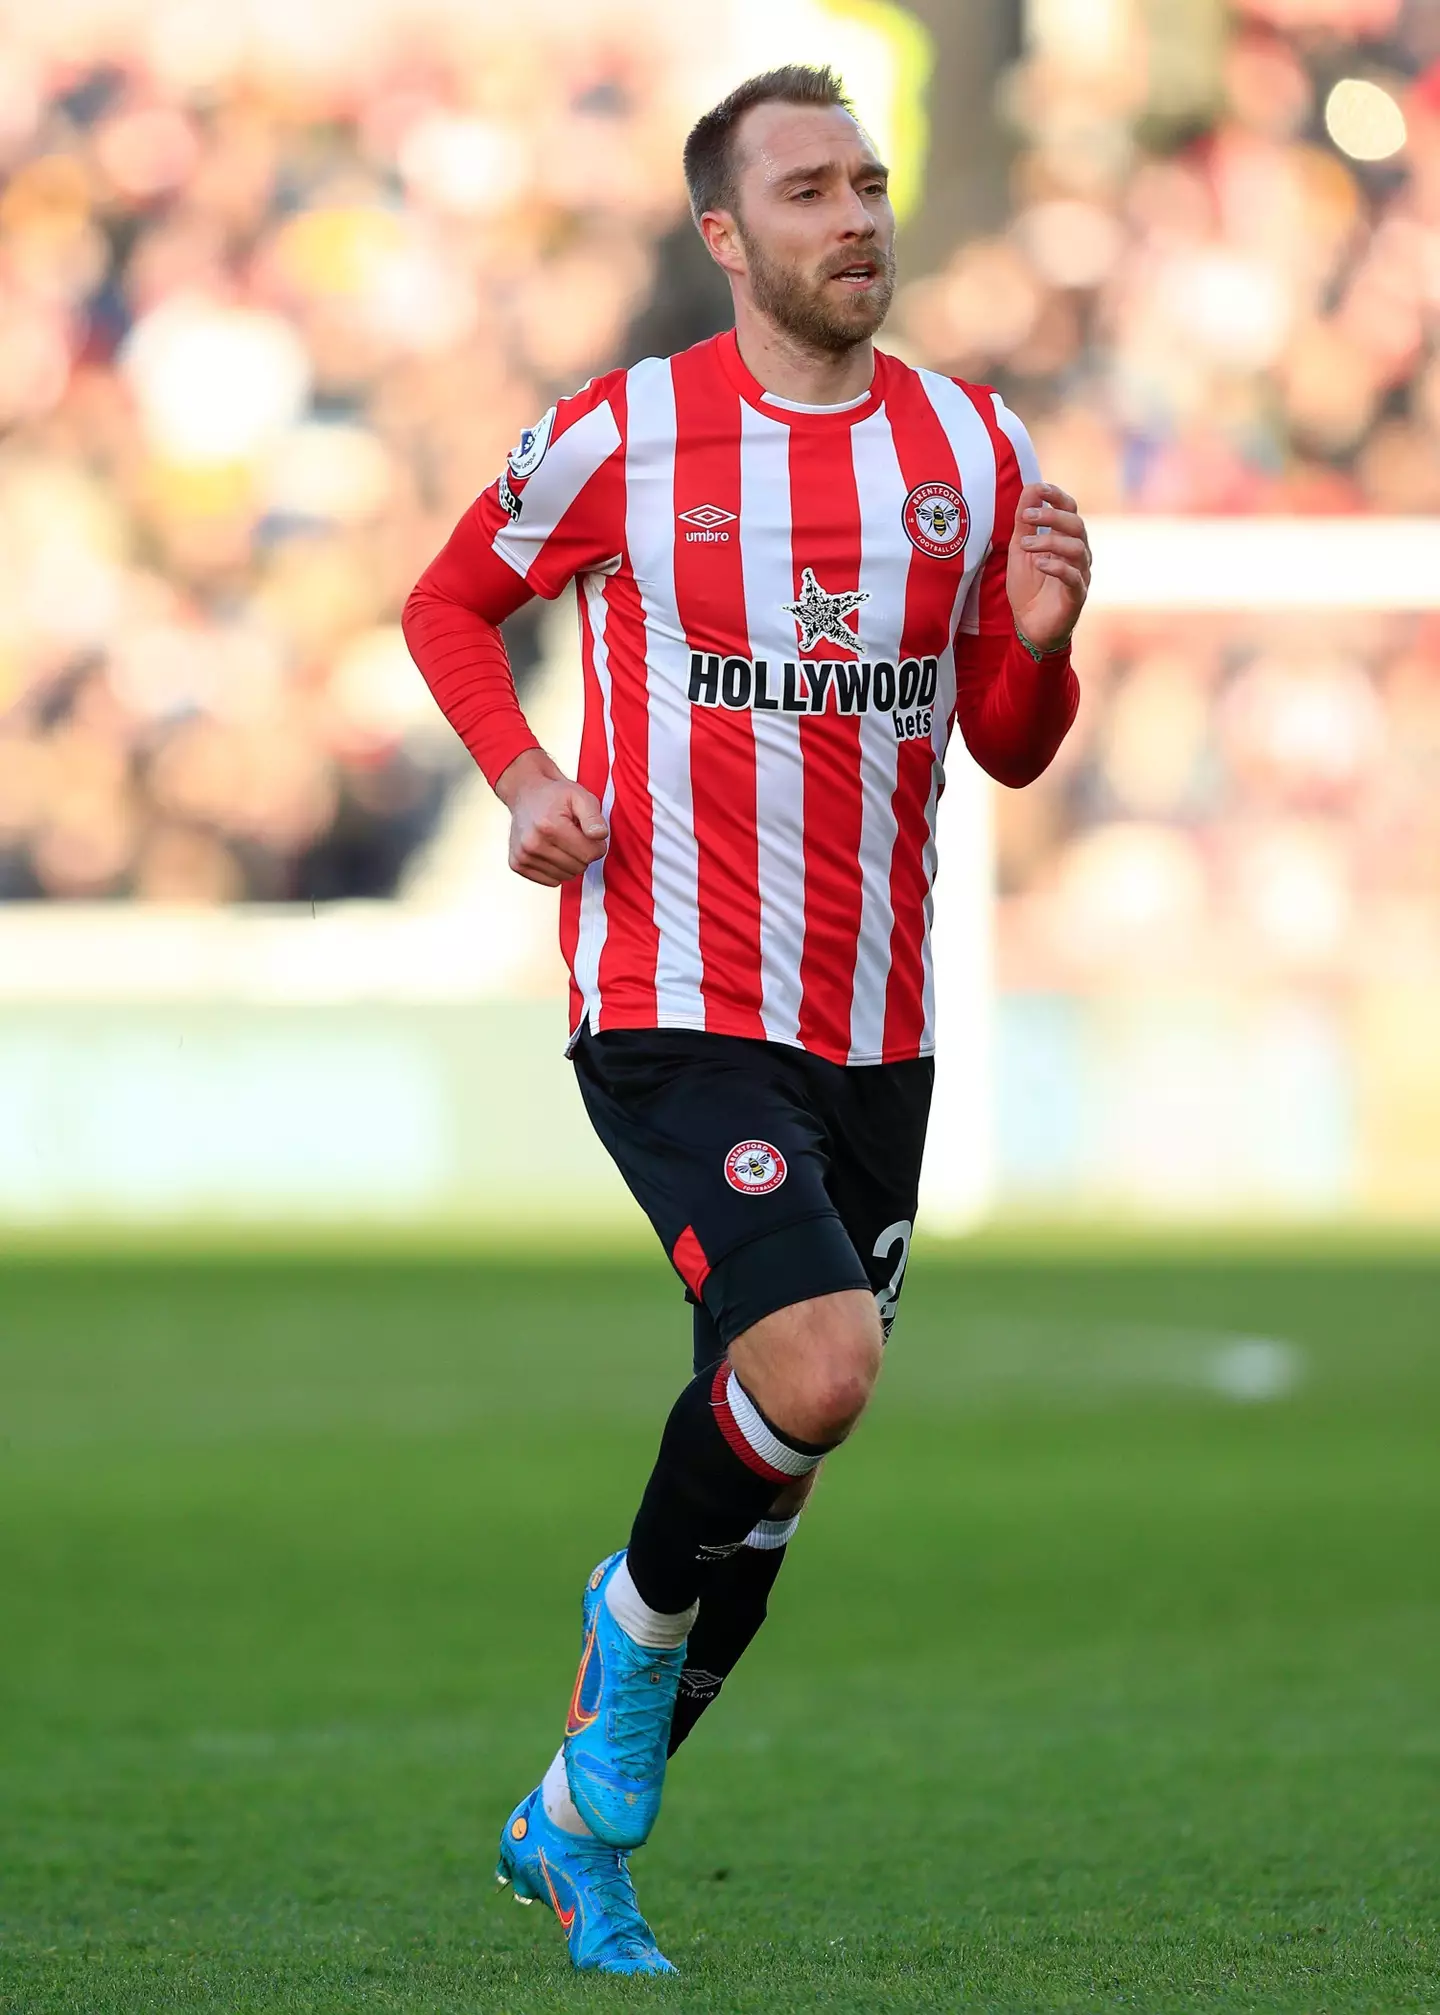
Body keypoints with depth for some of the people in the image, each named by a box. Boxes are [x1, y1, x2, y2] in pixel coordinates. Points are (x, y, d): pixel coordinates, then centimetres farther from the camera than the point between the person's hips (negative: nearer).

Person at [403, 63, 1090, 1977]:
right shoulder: (624, 433, -5)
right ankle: (640, 1608, 4)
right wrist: (523, 778, -7)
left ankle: (577, 1823, 28)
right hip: (672, 1011, -5)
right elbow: (449, 602, 10)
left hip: (877, 1032, 5)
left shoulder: (973, 447, 6)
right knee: (815, 1364, -26)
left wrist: (1042, 643, -10)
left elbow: (1009, 750, 13)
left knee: (777, 1474, 10)